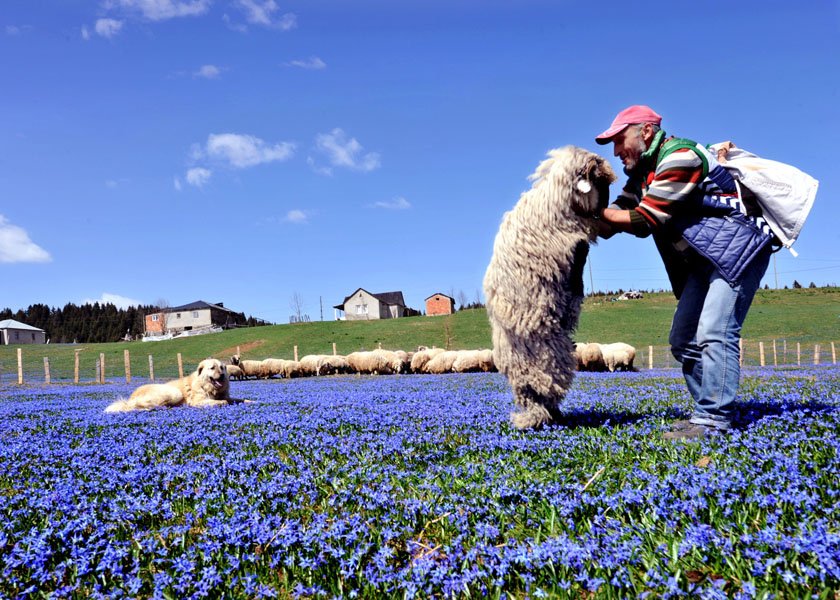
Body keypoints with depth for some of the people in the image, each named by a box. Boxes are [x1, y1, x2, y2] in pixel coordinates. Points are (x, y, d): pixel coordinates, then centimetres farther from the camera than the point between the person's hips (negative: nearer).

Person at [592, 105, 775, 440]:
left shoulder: (679, 157, -16)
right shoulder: (642, 175, 14)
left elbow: (643, 221, -19)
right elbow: (612, 223, 7)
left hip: (739, 246, -10)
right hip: (706, 259, 10)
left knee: (714, 335, -19)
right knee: (684, 340, 7)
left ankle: (712, 421, -18)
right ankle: (708, 414, 11)